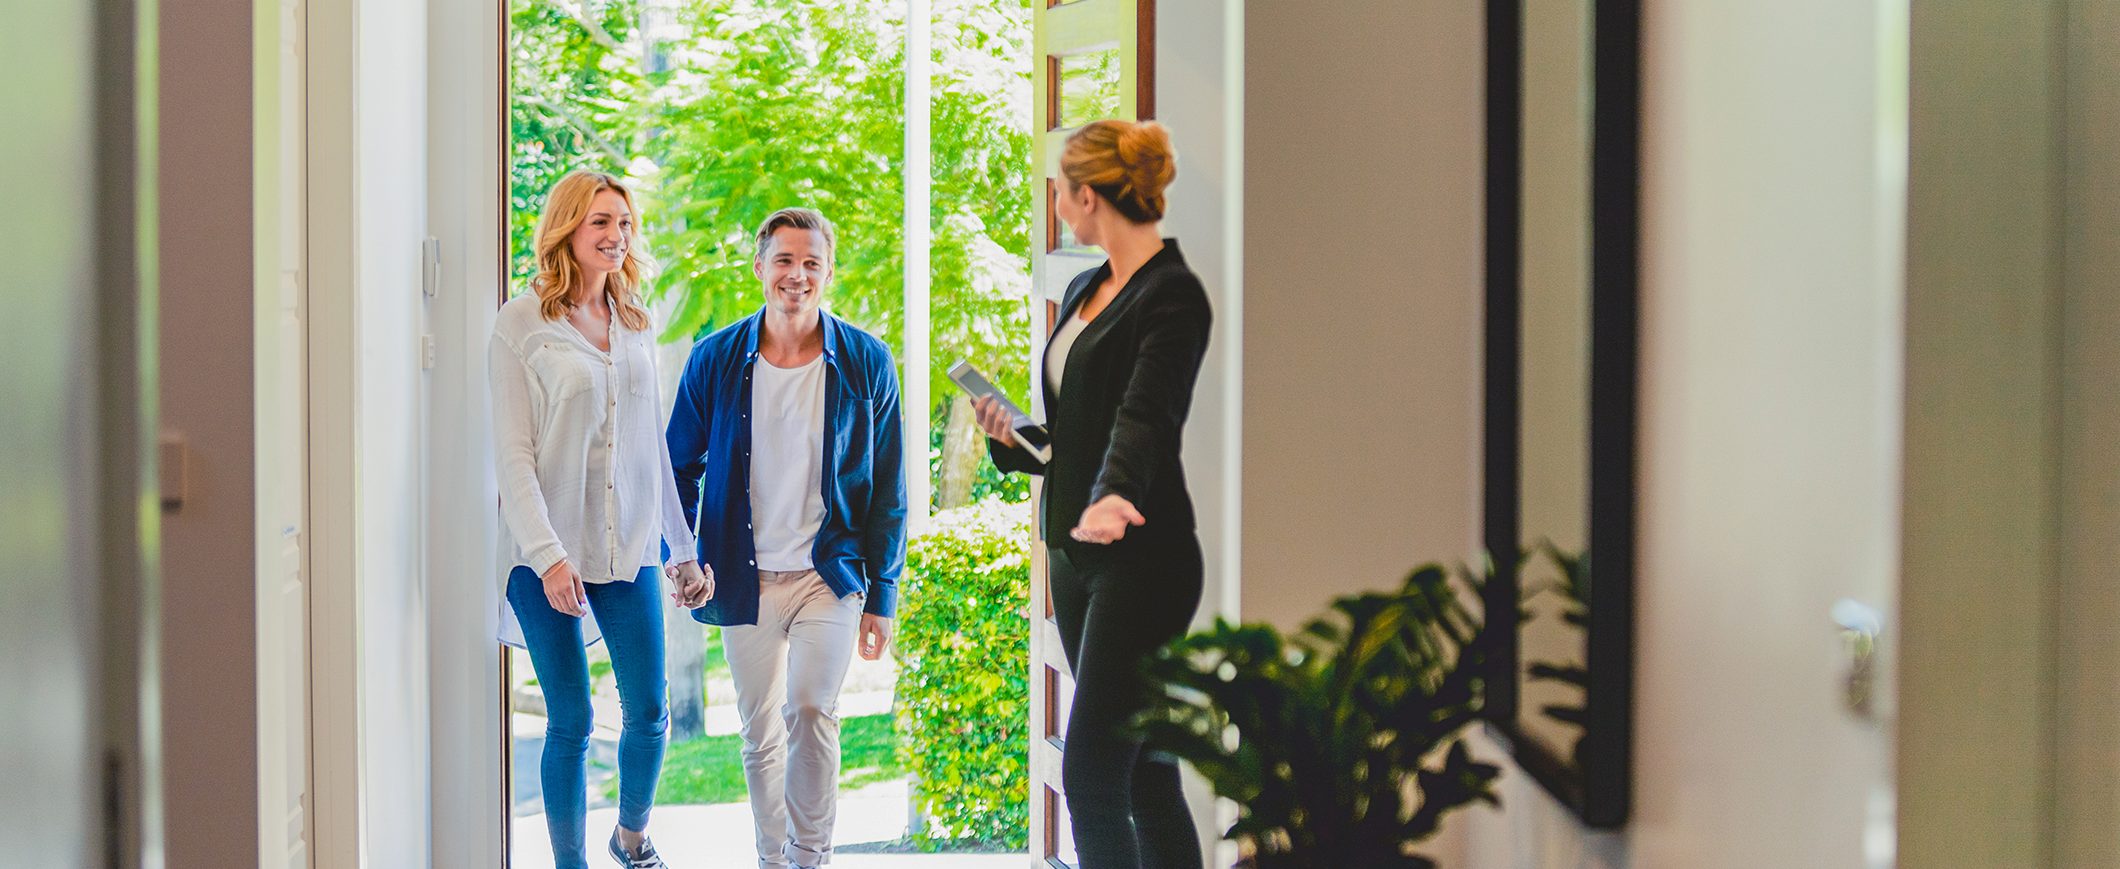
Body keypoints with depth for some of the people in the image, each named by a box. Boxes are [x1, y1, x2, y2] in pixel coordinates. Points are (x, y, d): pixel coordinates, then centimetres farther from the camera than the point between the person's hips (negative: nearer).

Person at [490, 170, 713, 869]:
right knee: (570, 724, 0)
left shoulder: (635, 325, 11)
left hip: (629, 548, 4)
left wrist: (683, 549, 15)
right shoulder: (522, 323, -5)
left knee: (649, 711, 5)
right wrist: (547, 554, -18)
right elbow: (513, 453, -9)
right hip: (549, 554, -4)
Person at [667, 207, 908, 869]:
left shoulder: (865, 362, -2)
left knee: (810, 710, -18)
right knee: (760, 734, 8)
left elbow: (888, 488, 3)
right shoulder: (715, 359, 1)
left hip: (829, 575, -2)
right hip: (745, 580, 2)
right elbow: (681, 465, 12)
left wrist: (883, 595, 0)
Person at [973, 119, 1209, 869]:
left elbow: (1144, 412, -29)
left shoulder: (1172, 295, -12)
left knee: (1092, 772, -12)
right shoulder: (1083, 291, 15)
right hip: (1076, 554, 9)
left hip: (1140, 560, -9)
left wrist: (1113, 496, -45)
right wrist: (1014, 439, 5)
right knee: (1142, 771, 11)